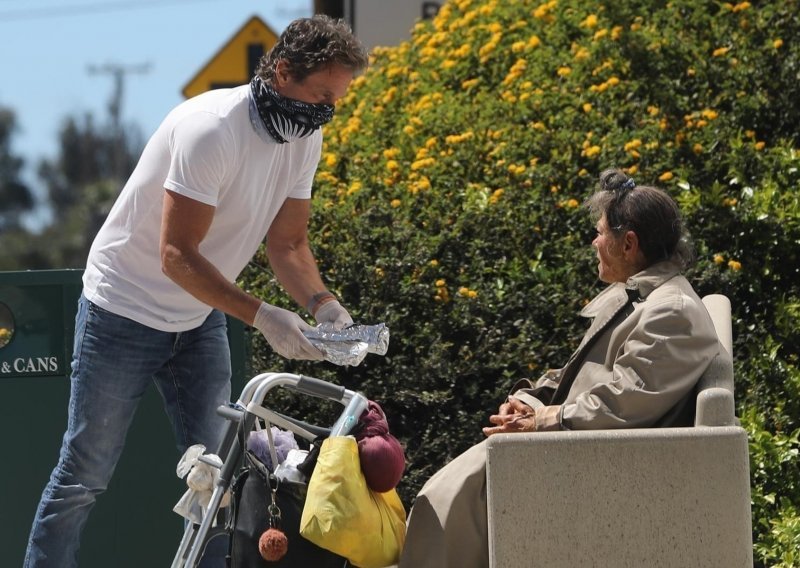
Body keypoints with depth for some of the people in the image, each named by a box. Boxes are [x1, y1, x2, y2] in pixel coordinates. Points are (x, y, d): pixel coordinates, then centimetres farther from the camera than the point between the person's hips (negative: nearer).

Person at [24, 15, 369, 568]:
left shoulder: (303, 139, -4)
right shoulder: (210, 128, -29)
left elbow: (289, 243, 3)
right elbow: (177, 256, -30)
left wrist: (321, 302, -17)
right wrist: (261, 315, -36)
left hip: (200, 317, 7)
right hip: (126, 309, -7)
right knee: (86, 472, -1)